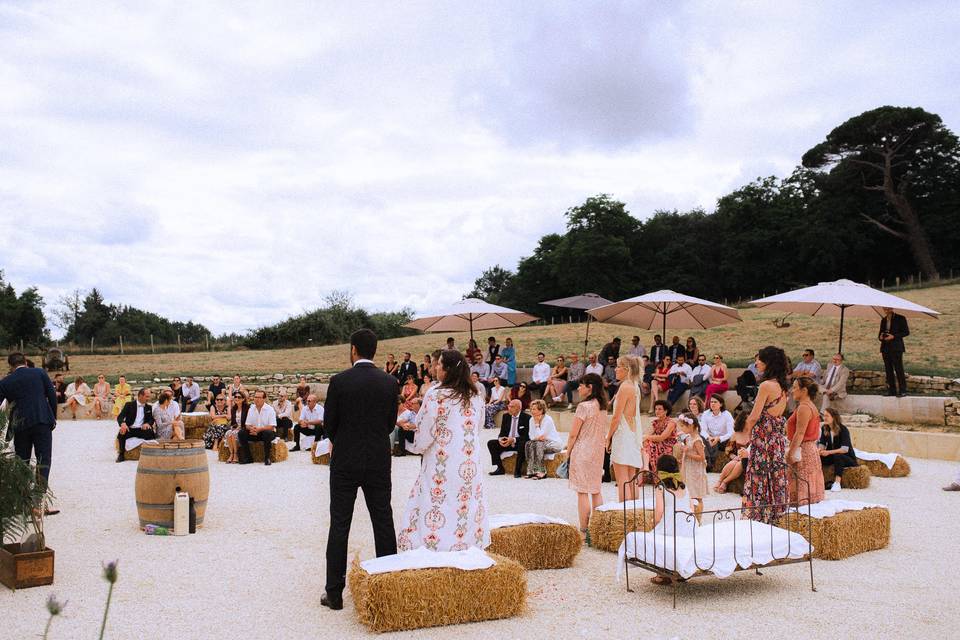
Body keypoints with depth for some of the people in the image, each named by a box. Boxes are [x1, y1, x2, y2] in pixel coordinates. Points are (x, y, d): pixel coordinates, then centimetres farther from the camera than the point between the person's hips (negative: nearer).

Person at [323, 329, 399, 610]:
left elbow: (329, 424, -3)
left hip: (345, 463, -2)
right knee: (383, 524, 11)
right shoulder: (390, 382, -2)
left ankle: (334, 592, 9)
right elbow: (391, 422, 4)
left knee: (339, 526, 5)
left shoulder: (339, 381, -10)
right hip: (379, 463, 2)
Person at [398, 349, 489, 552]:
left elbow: (424, 432, -8)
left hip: (441, 465, -5)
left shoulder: (435, 396, -14)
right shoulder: (476, 397, 3)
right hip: (469, 466, 5)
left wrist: (416, 447, 12)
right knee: (467, 506, 11)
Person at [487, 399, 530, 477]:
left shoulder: (526, 417, -10)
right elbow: (502, 432, 9)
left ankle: (517, 471, -24)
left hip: (519, 443, -5)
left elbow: (527, 436, -14)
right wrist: (500, 439, -15)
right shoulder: (506, 416, 6)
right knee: (491, 443, -12)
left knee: (522, 445, -38)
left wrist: (513, 439, -27)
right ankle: (500, 468, -8)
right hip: (507, 442, 5)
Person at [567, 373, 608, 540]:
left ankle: (583, 531, 0)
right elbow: (602, 432, 14)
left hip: (582, 451, -8)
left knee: (582, 492, -2)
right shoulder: (602, 407, 8)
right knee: (596, 491, 13)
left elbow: (574, 434, -13)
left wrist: (568, 451, -2)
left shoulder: (584, 406, -15)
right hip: (598, 451, 8)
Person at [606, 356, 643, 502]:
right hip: (634, 434, 9)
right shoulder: (635, 387, 12)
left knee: (622, 481, -7)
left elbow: (616, 417, -15)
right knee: (631, 480, 12)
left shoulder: (625, 387, -15)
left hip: (623, 434, -9)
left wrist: (608, 437, -7)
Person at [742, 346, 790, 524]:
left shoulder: (766, 385, -17)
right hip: (779, 438, 8)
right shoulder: (782, 386, 9)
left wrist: (746, 433, 0)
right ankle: (774, 515, 21)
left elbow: (754, 416, -17)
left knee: (760, 479, 0)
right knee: (775, 479, 13)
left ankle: (758, 517, 5)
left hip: (764, 438, -8)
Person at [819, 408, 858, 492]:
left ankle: (837, 482, -40)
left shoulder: (843, 429, -18)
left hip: (848, 458, -5)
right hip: (832, 457, 5)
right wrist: (819, 450, -26)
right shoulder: (825, 429, 0)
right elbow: (822, 444, -1)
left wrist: (828, 452, -38)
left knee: (837, 456, -39)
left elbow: (845, 449, -27)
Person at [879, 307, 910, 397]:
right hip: (885, 348, 6)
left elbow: (906, 332, -4)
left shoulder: (900, 318, -1)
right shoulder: (883, 320, 15)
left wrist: (893, 336, -15)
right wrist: (880, 337, -2)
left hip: (896, 348, -6)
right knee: (888, 370, 5)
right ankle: (891, 390, 9)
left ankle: (902, 391, -6)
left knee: (899, 369, -8)